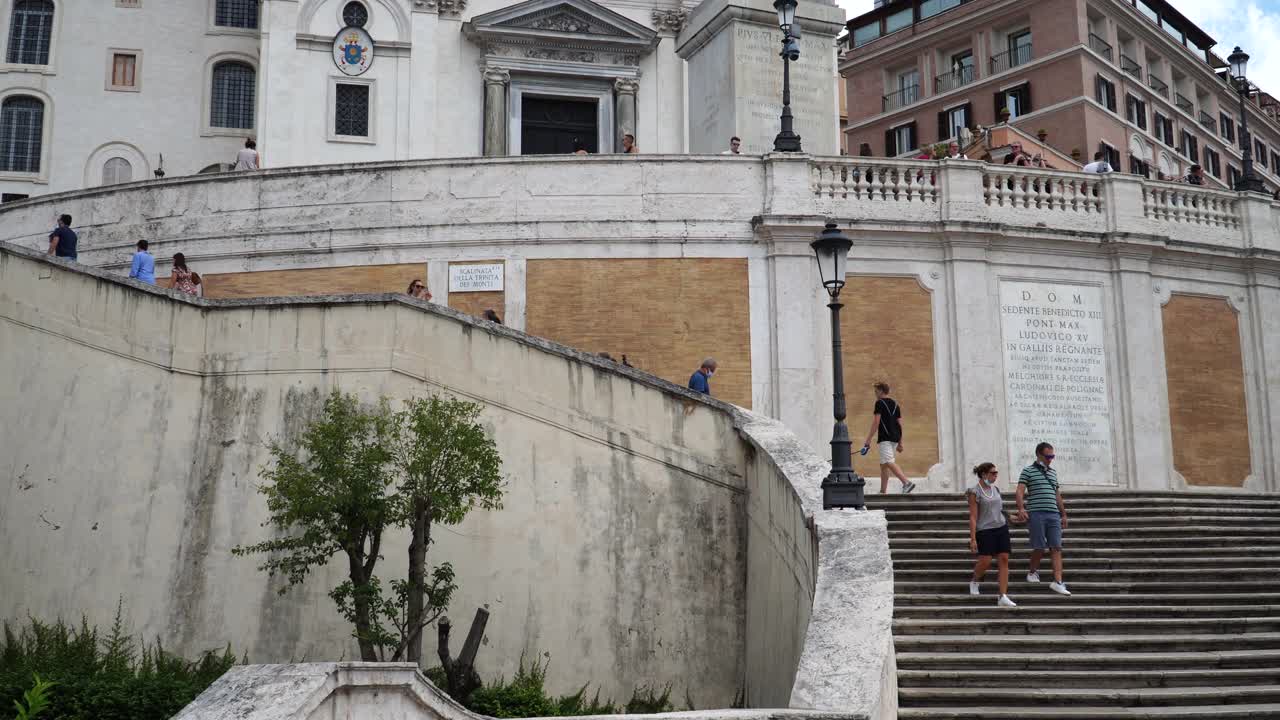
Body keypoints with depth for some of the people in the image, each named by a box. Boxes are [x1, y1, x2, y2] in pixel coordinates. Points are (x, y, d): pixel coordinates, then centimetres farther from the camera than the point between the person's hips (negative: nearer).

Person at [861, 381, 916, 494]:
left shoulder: (880, 403, -4)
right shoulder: (895, 404, 18)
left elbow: (876, 422, -11)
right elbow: (900, 424, 17)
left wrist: (868, 439, -10)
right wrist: (900, 442, 19)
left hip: (885, 438, -8)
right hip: (895, 438, 8)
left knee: (889, 463, -17)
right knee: (883, 465, 13)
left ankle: (907, 483, -32)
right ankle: (883, 492, 13)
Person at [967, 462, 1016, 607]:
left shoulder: (995, 489, 11)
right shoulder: (975, 492, -7)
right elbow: (973, 517, -11)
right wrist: (973, 539, -15)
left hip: (1001, 528, 6)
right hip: (985, 530, -6)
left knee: (1004, 560, -2)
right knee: (985, 562, -11)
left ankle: (1003, 597, -2)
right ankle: (974, 581, 23)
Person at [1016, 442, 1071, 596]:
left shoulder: (1053, 473, 20)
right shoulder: (1028, 471, 3)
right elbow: (1020, 491, -7)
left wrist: (1064, 514, 23)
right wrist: (1021, 508, -22)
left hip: (1053, 514, 5)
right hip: (1036, 514, -5)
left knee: (1056, 548, -4)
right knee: (1039, 548, -3)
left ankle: (1057, 582, -8)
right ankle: (1033, 572, 23)